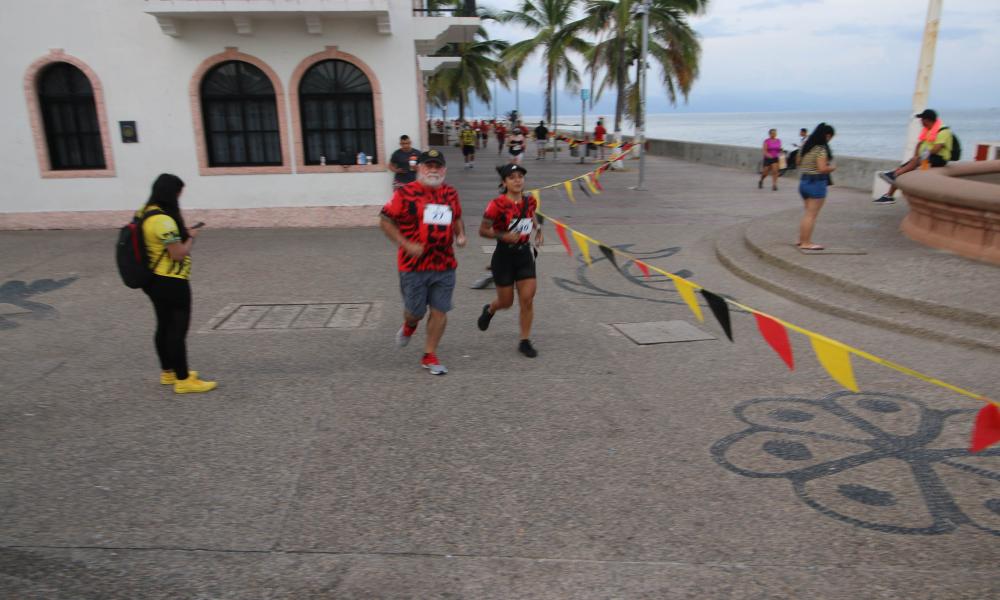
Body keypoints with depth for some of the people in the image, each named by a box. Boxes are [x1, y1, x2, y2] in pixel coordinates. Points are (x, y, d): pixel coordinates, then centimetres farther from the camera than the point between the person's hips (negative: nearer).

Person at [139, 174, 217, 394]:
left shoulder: (145, 213, 7)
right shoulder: (163, 220, -23)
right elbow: (179, 254, -21)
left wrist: (182, 234, 9)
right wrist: (190, 237, -5)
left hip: (154, 280, 10)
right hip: (171, 283, -10)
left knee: (164, 326, 19)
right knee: (178, 330, -2)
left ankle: (168, 372, 32)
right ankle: (183, 380, 5)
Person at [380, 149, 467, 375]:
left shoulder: (450, 193, 8)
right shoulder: (405, 193, -8)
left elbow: (457, 218, 24)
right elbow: (385, 221, -6)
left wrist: (461, 235, 4)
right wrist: (407, 245, -15)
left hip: (445, 265, 4)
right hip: (414, 265, -4)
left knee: (440, 310, 4)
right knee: (416, 311, 6)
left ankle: (430, 356, 20)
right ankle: (409, 326, 44)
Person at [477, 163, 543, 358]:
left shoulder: (529, 201, 0)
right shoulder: (497, 204, -16)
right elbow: (483, 230, -10)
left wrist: (537, 228, 7)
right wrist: (503, 236, -24)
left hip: (525, 254, 4)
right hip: (504, 256, -4)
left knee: (527, 300, -2)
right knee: (506, 302, 10)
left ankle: (525, 341, 11)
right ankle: (489, 310, 46)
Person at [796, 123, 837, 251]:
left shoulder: (807, 147, 10)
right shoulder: (821, 149, -15)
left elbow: (800, 165, 17)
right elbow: (822, 168, -22)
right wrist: (832, 168, -2)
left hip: (804, 181, 8)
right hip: (817, 183, -8)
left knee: (808, 213, 17)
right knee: (812, 215, -3)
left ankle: (801, 240, 21)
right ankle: (806, 243, -1)